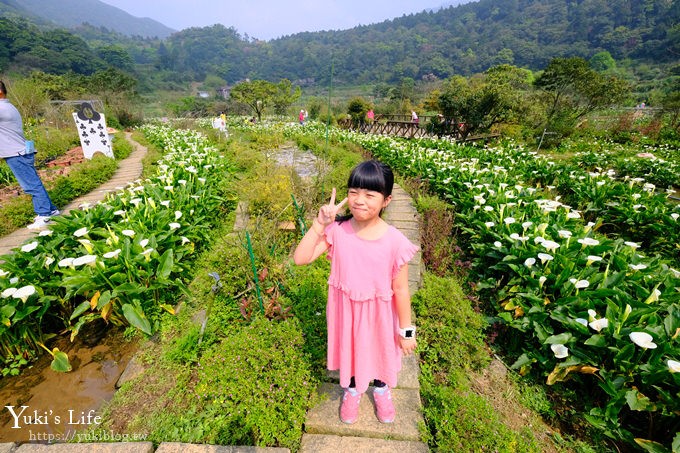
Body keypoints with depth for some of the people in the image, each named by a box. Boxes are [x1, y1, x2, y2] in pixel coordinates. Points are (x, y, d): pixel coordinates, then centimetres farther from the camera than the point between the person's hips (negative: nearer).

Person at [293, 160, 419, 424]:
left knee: (381, 351, 27)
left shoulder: (395, 241, -24)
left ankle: (381, 390, 63)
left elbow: (400, 289, -14)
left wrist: (406, 330, -5)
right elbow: (300, 258, -20)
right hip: (346, 310, 1)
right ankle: (352, 391, 61)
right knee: (349, 350, 27)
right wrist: (319, 224, -28)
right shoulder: (337, 231, -19)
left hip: (379, 313, -1)